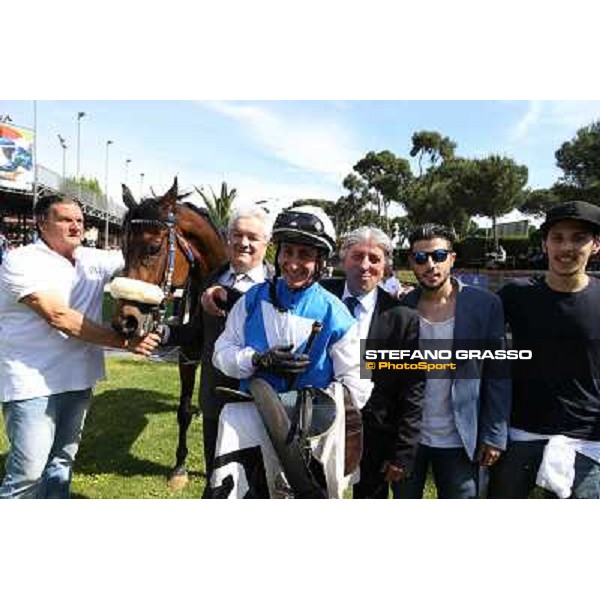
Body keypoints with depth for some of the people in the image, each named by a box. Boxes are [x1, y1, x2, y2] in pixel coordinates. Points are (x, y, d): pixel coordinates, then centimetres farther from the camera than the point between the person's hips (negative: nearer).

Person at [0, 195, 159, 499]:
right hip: (32, 384, -6)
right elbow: (59, 317, -21)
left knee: (62, 462, 18)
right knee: (28, 472, -4)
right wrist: (124, 342, -24)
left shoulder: (94, 260, 6)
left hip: (79, 380, 7)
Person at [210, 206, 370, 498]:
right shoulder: (254, 299, 1)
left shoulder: (333, 314, -6)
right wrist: (259, 360, -16)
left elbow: (355, 385, -6)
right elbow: (222, 352, 3)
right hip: (252, 416, 1)